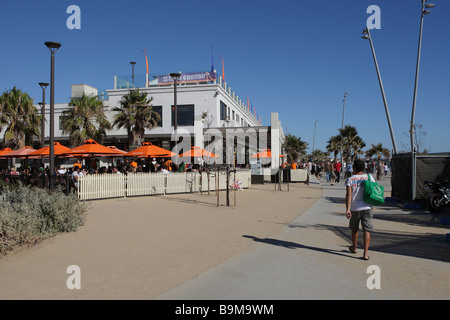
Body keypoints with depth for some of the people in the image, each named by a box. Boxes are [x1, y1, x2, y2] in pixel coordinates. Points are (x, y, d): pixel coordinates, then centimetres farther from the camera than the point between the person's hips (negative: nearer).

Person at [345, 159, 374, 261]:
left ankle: (354, 248, 37)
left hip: (354, 208, 0)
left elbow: (348, 195, -13)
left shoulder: (350, 180, -4)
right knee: (367, 230, 0)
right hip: (367, 208, 0)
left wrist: (347, 209, -17)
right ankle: (365, 253, -8)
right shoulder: (369, 177, 1)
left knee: (354, 229, 18)